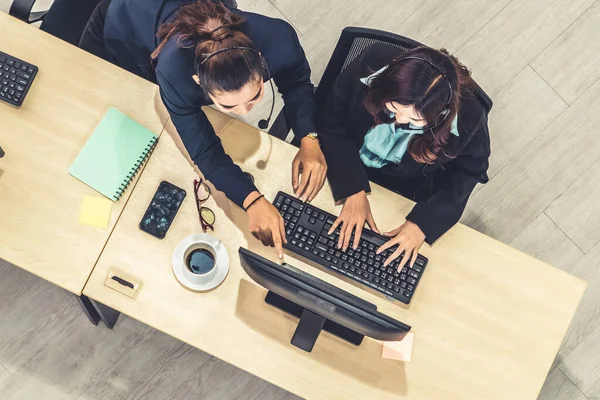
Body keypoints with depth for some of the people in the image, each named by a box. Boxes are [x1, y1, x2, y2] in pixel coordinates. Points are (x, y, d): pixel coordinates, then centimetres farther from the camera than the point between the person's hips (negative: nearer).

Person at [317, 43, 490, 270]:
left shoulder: (469, 121, -31)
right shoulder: (372, 65, -31)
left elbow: (460, 182, -12)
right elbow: (329, 124, -20)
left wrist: (422, 223, -25)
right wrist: (354, 189, -28)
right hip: (339, 170, 0)